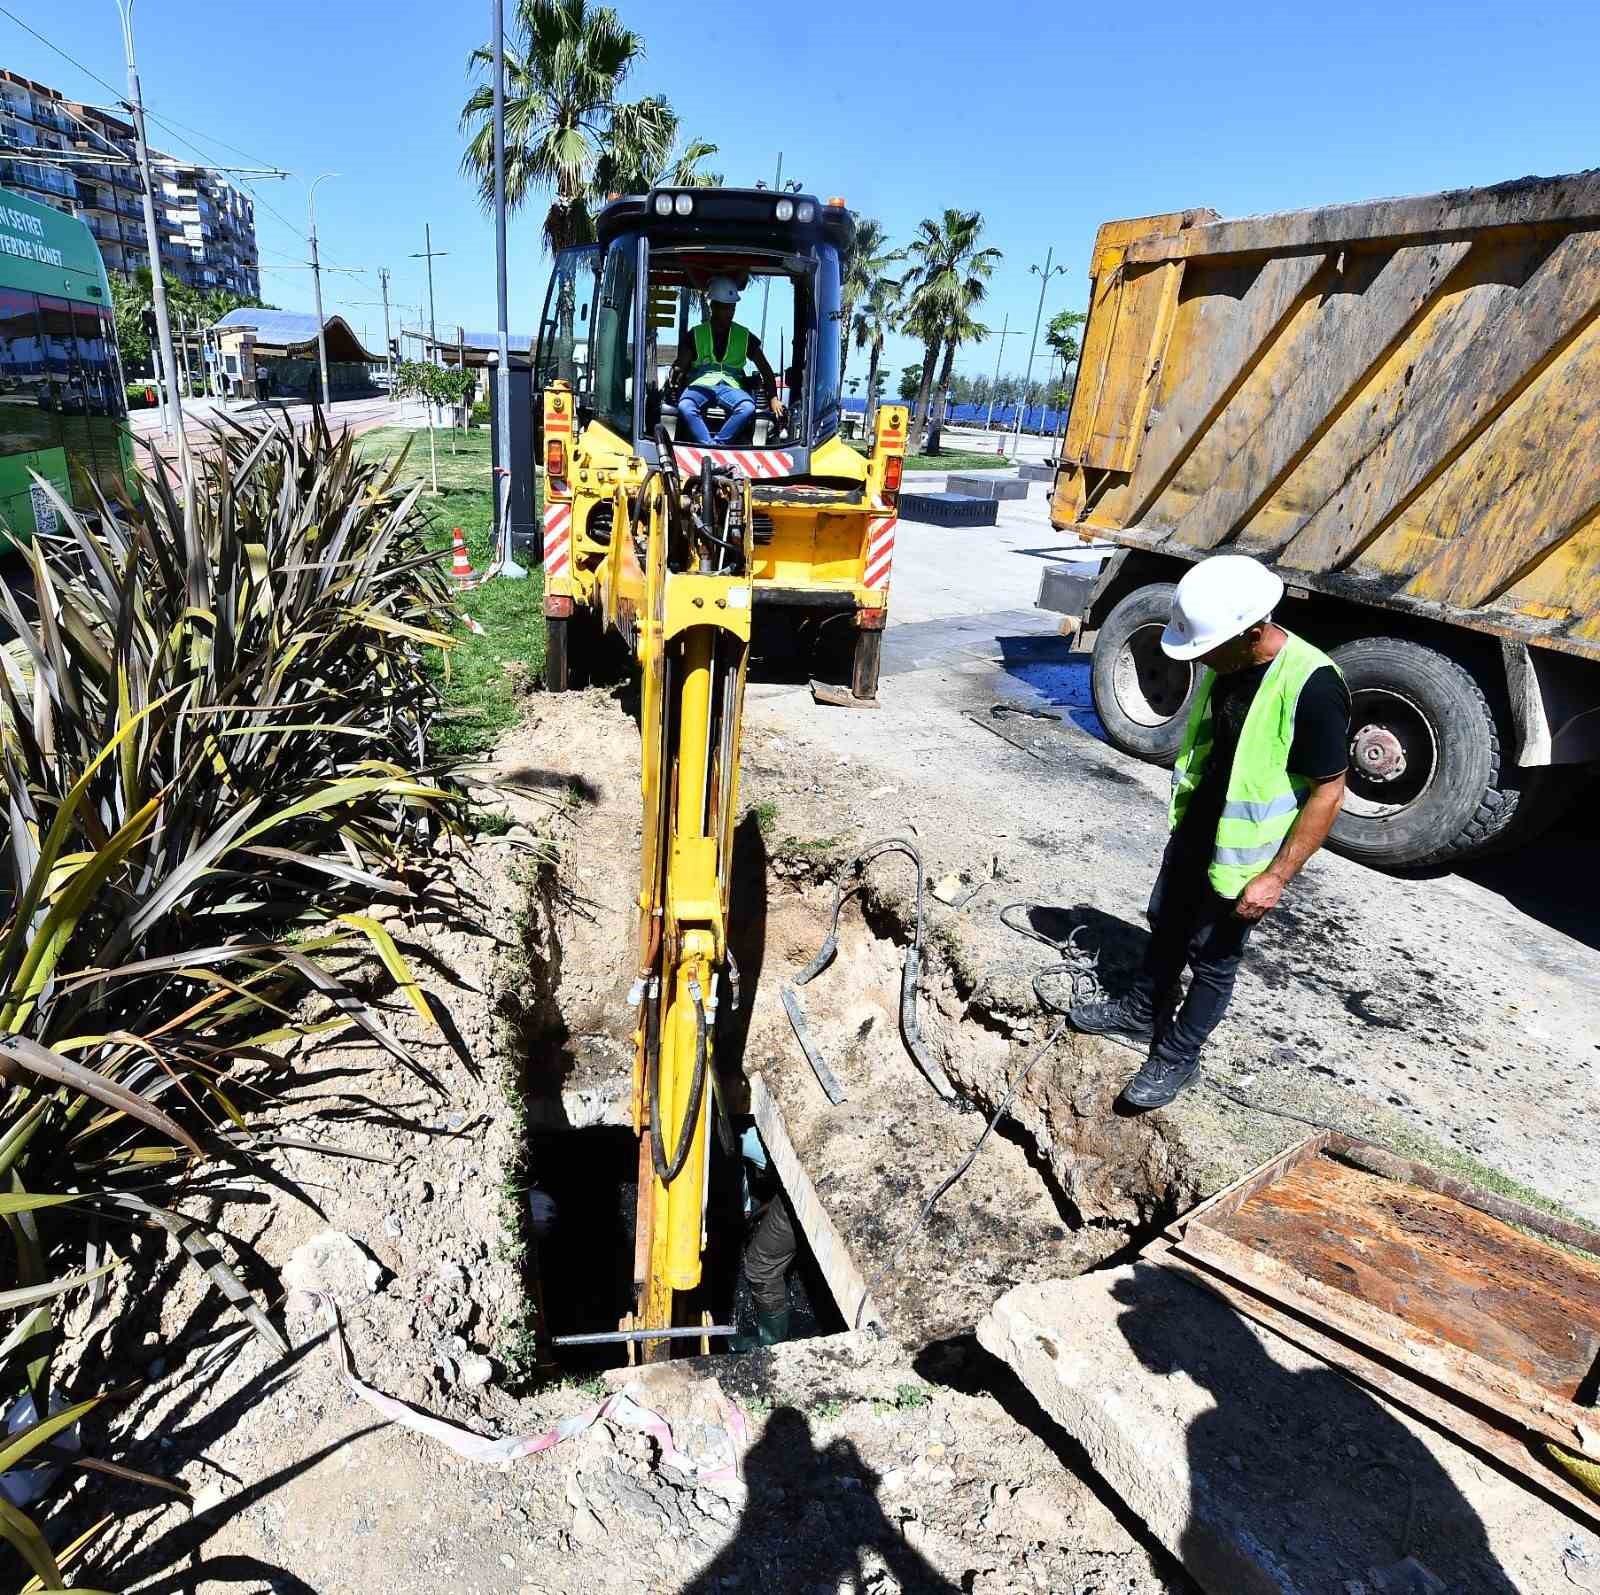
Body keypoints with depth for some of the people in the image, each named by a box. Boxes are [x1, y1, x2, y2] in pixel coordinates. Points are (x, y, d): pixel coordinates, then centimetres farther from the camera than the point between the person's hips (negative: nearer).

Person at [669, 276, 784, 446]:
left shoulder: (745, 336, 15)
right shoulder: (696, 334, 13)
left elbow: (765, 369, 15)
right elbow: (680, 366, 6)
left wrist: (773, 398, -1)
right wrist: (672, 381, -17)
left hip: (730, 386, 1)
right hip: (700, 384, -1)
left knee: (748, 408, -34)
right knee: (684, 407, -36)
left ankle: (711, 449, -37)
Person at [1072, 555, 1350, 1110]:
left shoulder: (1312, 686, -28)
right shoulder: (1224, 661, -6)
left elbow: (1327, 792, -22)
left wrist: (1276, 876, -21)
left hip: (1242, 855, -7)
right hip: (1192, 830, 7)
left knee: (1212, 958, 11)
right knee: (1166, 925, 22)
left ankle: (1177, 1056, 30)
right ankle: (1141, 1011, 44)